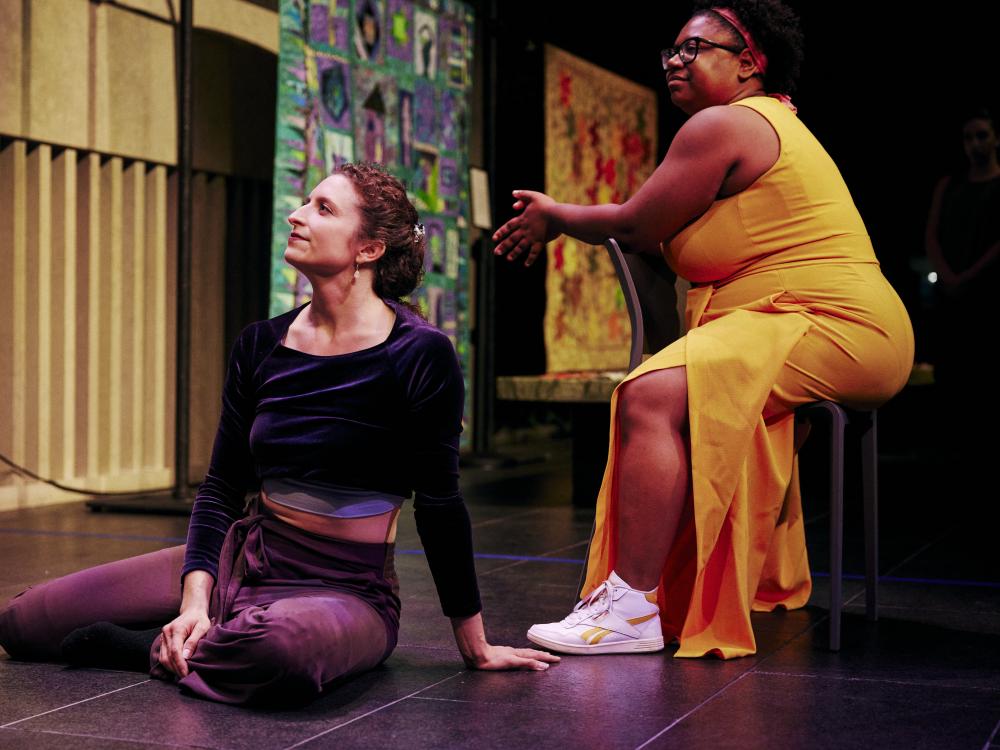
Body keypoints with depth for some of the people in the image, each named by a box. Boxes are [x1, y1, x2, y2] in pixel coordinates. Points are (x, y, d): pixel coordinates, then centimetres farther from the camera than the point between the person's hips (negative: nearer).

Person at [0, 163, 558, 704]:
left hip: (349, 588, -5)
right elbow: (222, 486, 4)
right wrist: (195, 601, -11)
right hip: (245, 556, 6)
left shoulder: (421, 354, -14)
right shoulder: (261, 345, 3)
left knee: (278, 646, -44)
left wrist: (475, 646, -5)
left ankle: (161, 653, -12)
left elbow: (439, 504, -10)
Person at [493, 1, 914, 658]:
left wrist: (556, 219, 12)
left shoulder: (723, 125, -9)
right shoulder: (773, 122, 24)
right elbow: (656, 235, 25)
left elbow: (637, 226, -5)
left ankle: (633, 608, -24)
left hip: (831, 331, -12)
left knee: (652, 395, -23)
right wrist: (558, 220, 26)